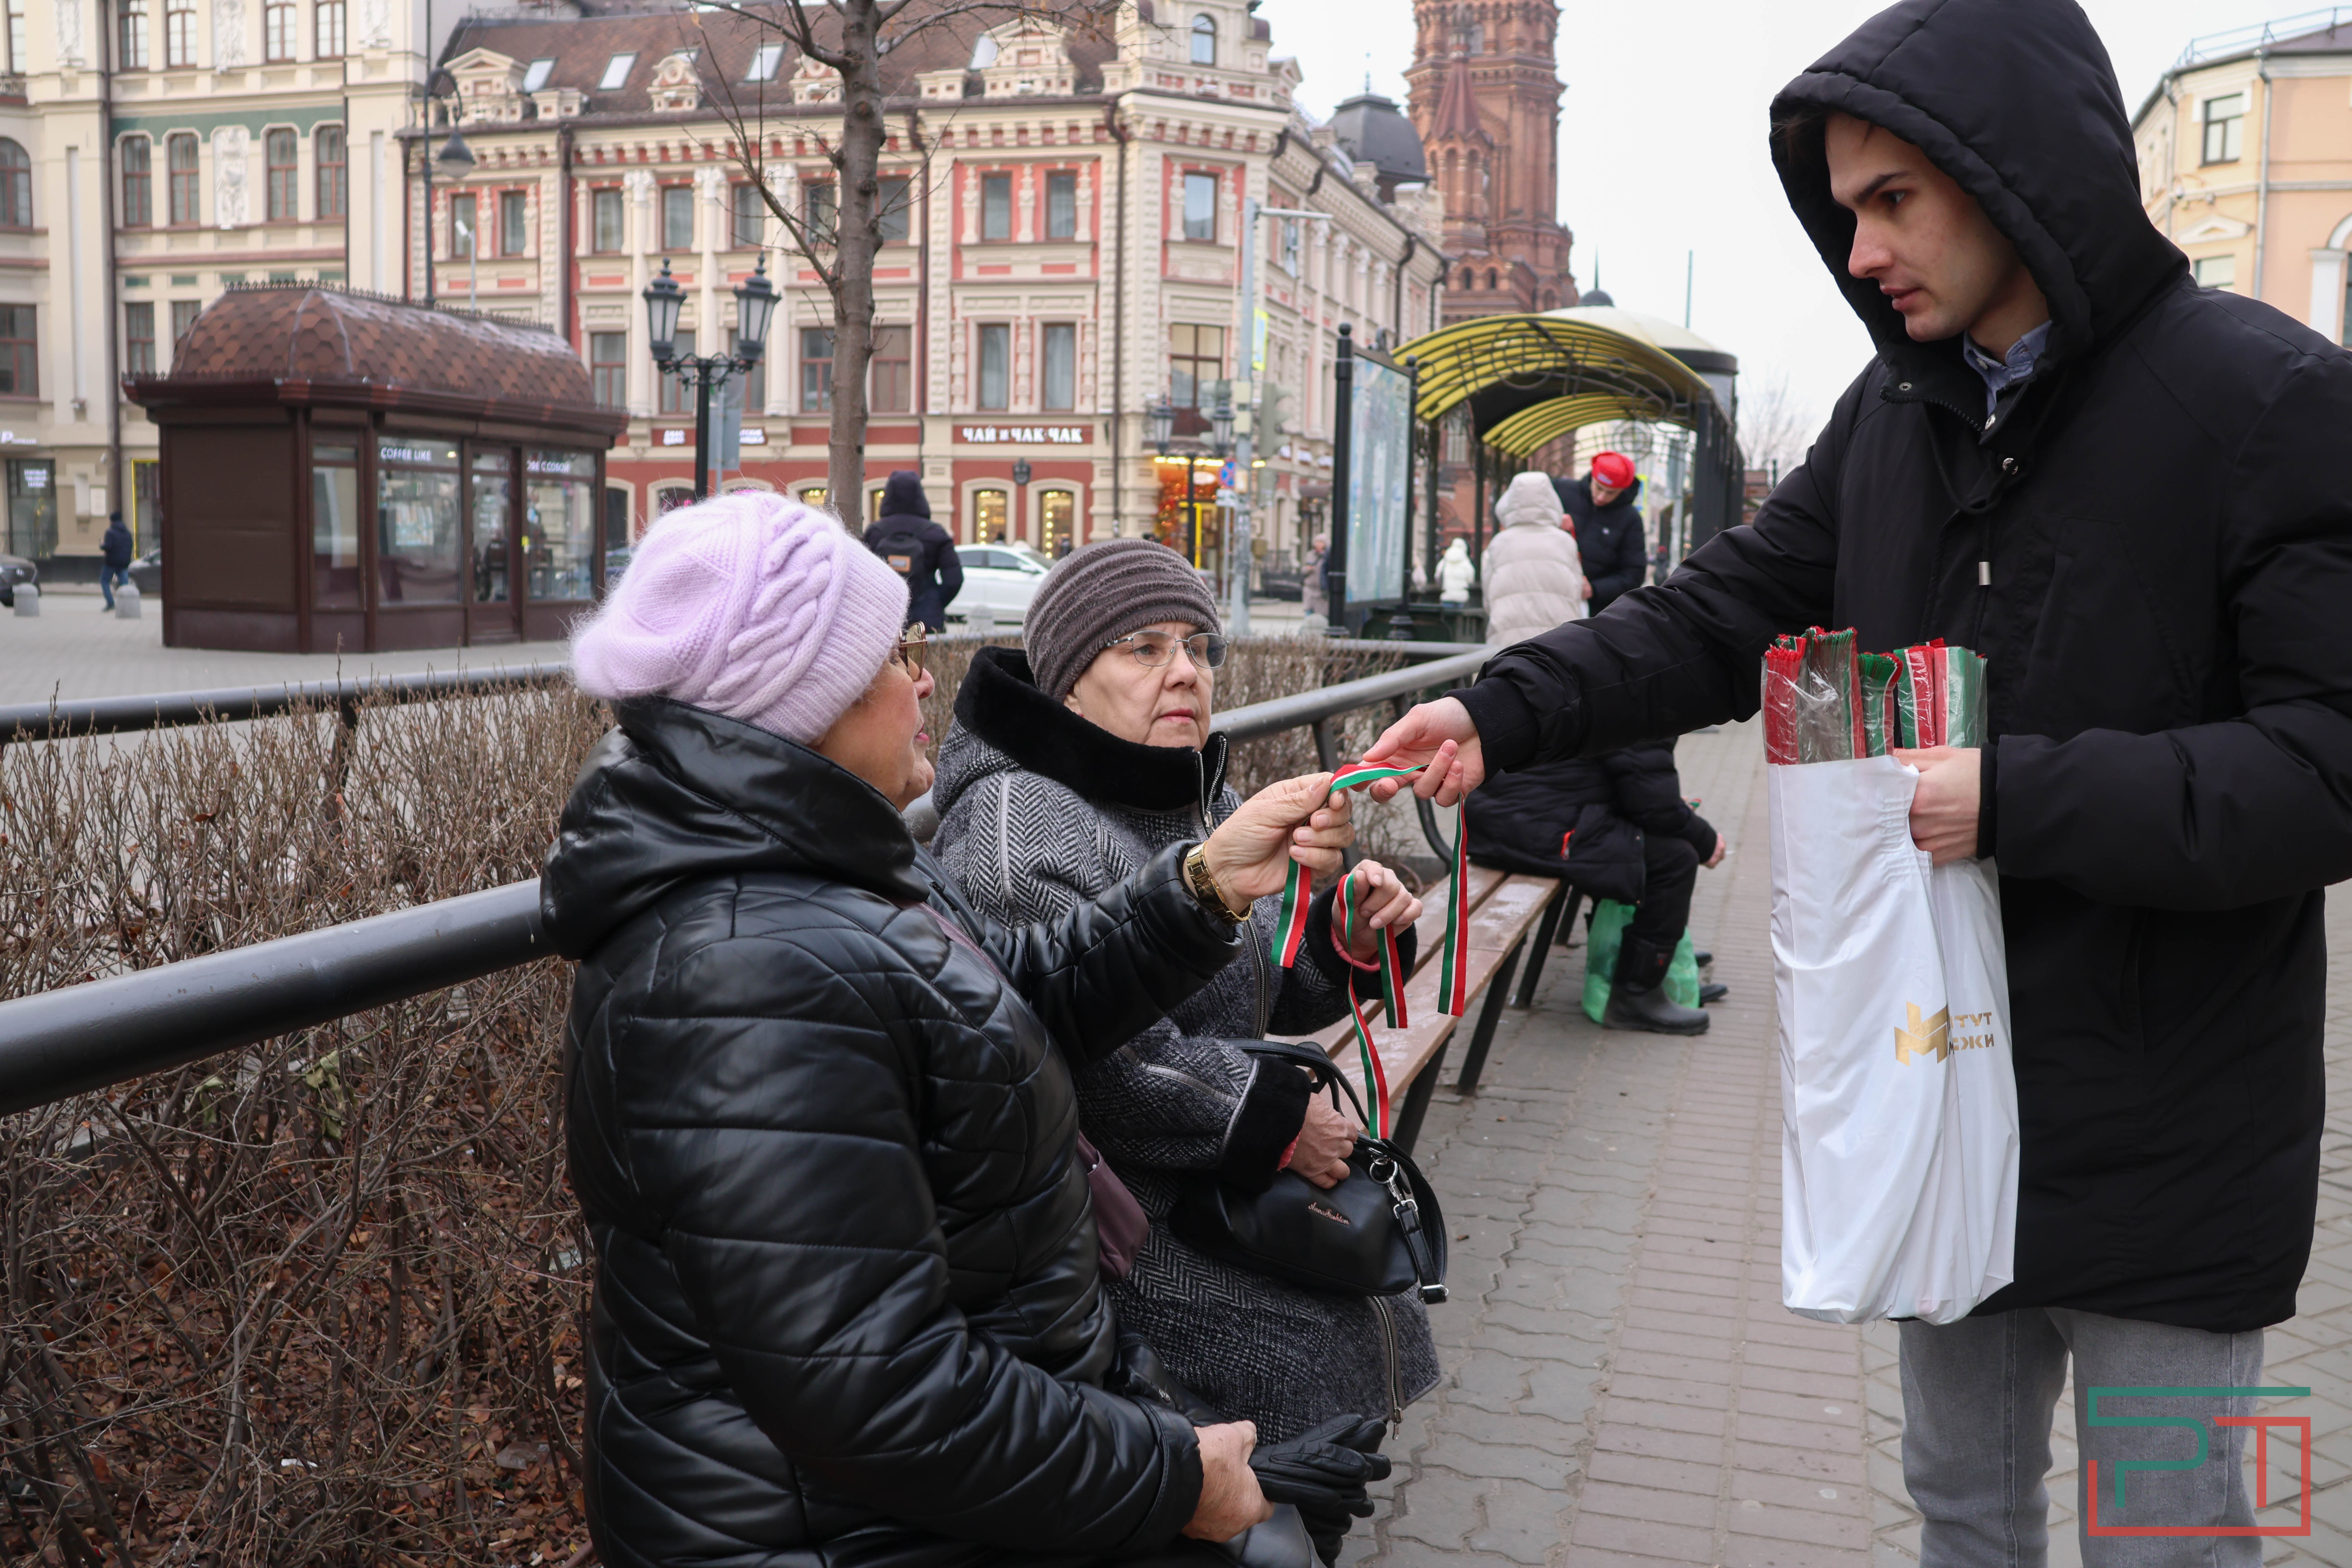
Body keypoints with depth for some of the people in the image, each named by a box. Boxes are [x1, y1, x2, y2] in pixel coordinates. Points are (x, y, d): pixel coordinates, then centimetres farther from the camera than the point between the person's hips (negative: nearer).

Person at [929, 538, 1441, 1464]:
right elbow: (1100, 1060, -26)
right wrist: (1277, 1121, -17)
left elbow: (1268, 995, 18)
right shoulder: (1019, 824, -18)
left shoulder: (1205, 804, 12)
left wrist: (1348, 940, -3)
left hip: (1232, 1192, 9)